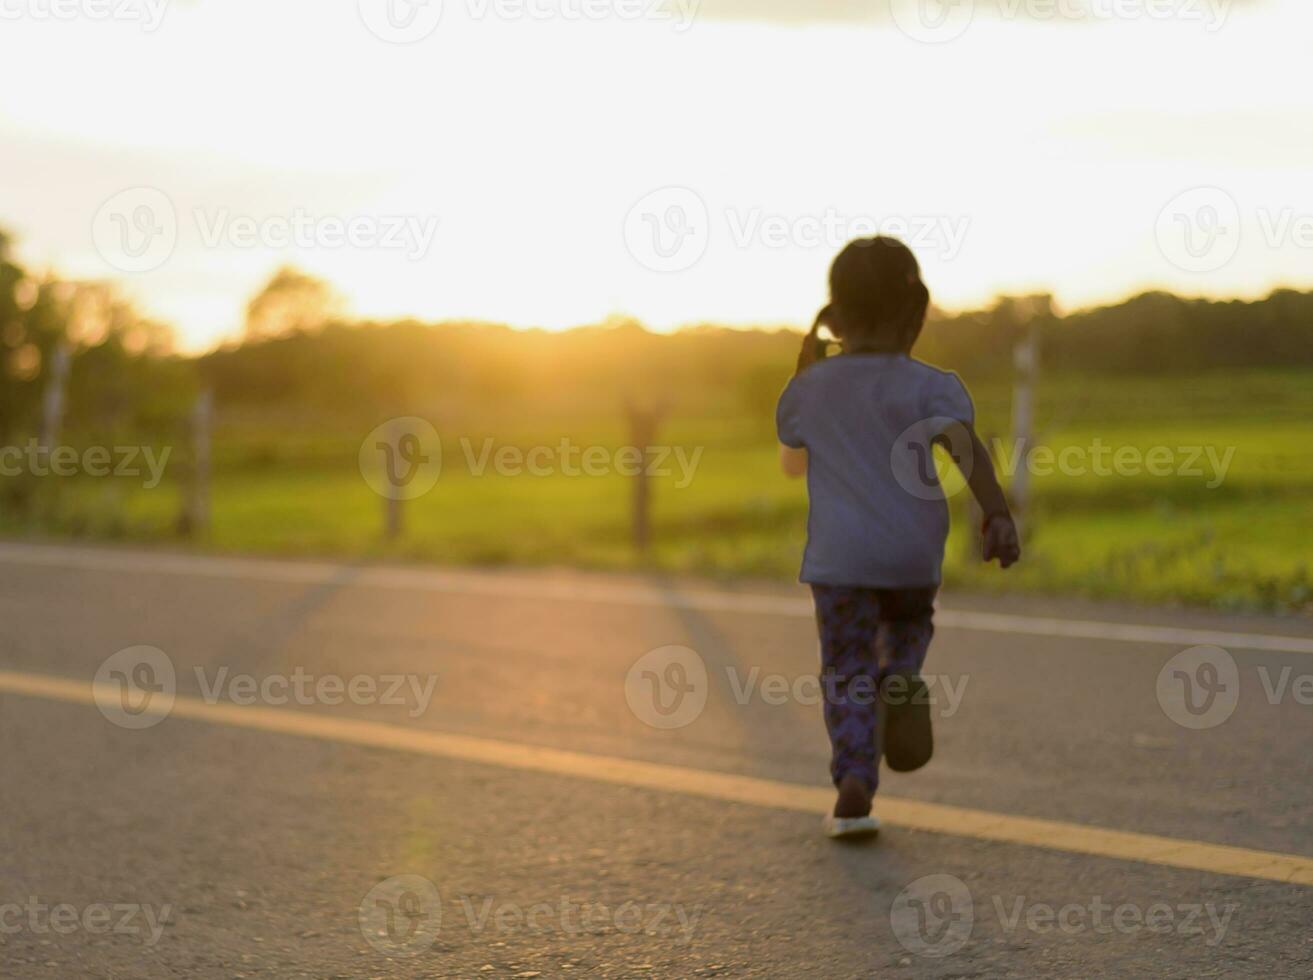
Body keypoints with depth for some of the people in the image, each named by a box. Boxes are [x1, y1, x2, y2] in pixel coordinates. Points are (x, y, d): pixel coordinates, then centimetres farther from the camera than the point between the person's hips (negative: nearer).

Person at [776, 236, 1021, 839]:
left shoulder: (810, 389, 6)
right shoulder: (929, 386, -1)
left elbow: (793, 464, 23)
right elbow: (967, 449, -18)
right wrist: (998, 514, -27)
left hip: (838, 557, 0)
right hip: (914, 552, 0)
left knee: (846, 669, 5)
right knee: (909, 625, 28)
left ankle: (853, 780, -13)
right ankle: (901, 678, -3)